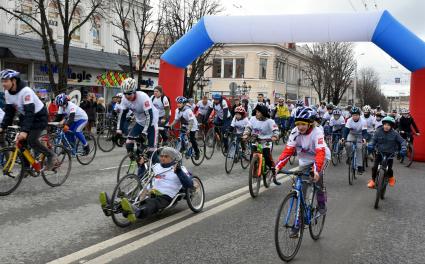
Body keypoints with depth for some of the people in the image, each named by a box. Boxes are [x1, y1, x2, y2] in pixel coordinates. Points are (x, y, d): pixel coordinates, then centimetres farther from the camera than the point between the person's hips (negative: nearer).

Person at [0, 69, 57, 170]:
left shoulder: (25, 91, -30)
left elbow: (30, 112, -36)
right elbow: (9, 112, 0)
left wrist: (24, 131, -44)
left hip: (39, 116, -7)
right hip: (25, 116, 7)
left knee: (32, 140, -19)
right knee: (21, 141, -1)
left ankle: (51, 155, 2)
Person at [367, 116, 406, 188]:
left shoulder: (394, 133, -9)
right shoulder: (378, 131, -7)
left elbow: (402, 141, -5)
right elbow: (374, 140, -5)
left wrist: (403, 149, -22)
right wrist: (370, 145, -26)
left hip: (389, 154, -1)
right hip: (380, 153, 1)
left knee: (389, 169, -6)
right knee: (374, 167, -11)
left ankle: (391, 177, 28)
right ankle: (372, 180, 10)